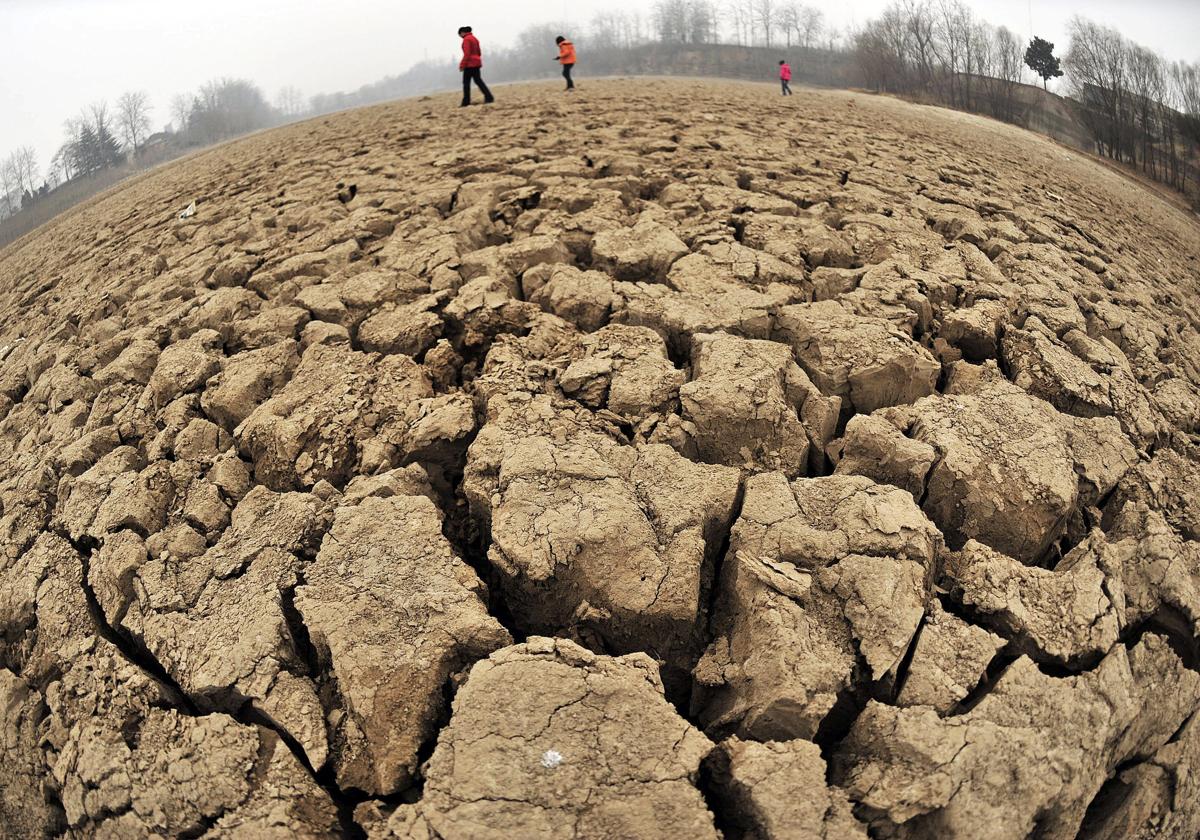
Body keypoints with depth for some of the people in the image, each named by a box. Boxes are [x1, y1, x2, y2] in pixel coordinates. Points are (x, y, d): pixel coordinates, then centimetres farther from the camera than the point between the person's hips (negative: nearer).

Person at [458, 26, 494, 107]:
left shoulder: (466, 39, -11)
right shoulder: (474, 38, 16)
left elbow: (467, 53, -19)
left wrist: (462, 64, -16)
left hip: (470, 64, -9)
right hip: (477, 63, 9)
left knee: (466, 82, -1)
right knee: (478, 80, 7)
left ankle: (466, 102, 0)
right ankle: (489, 97, -3)